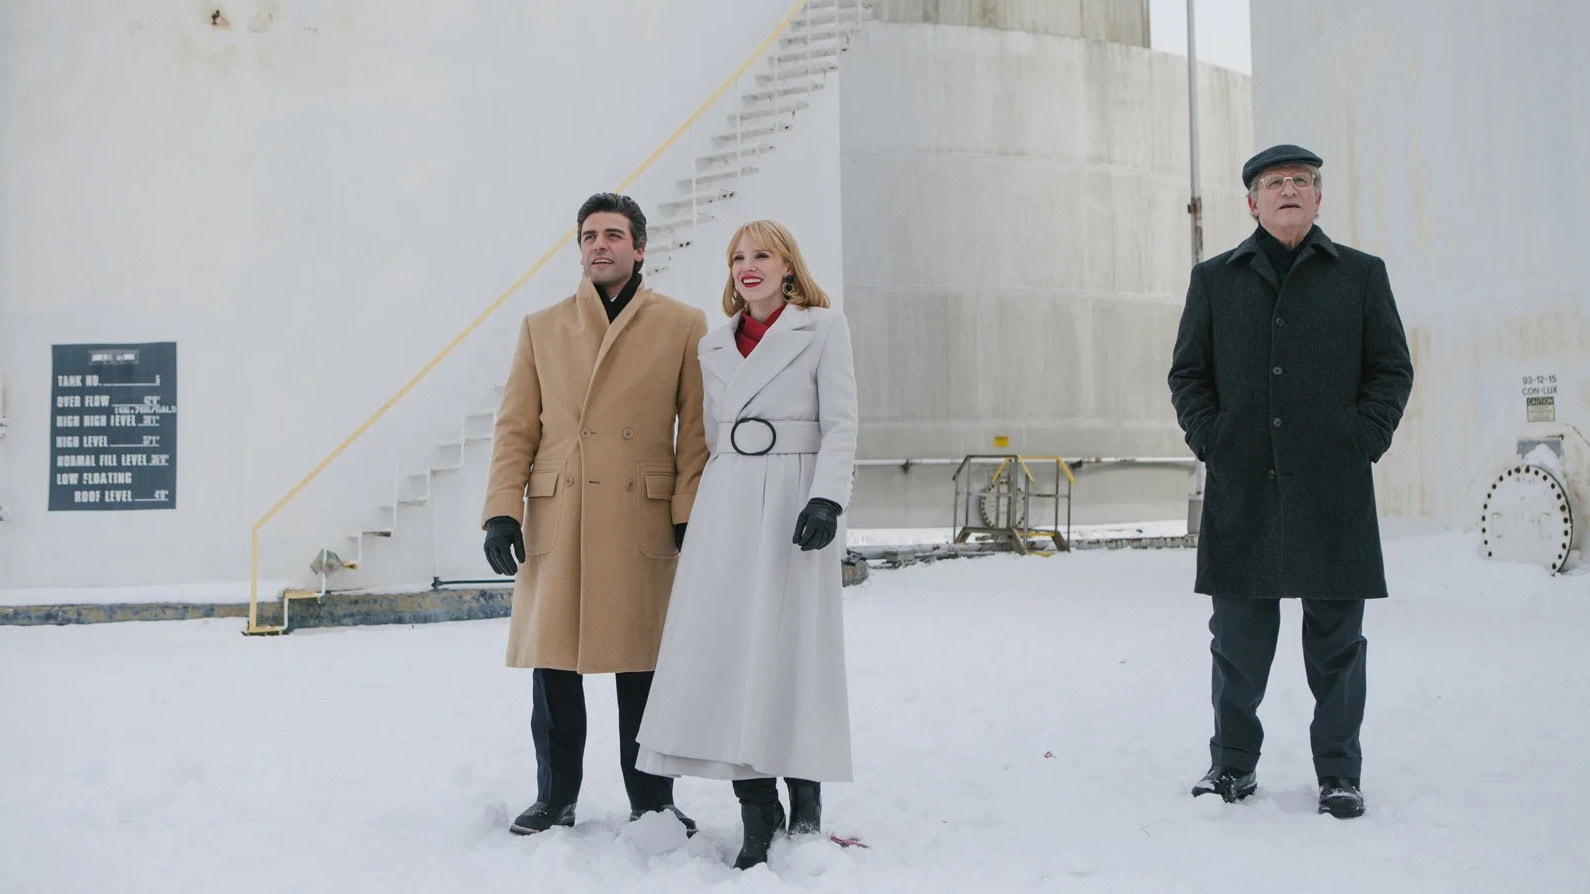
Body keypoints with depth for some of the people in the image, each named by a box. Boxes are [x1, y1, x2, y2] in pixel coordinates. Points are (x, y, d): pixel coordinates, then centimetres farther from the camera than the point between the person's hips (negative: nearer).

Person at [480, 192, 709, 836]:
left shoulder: (683, 325, 7)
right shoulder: (541, 328, 13)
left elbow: (696, 429, 3)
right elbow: (515, 428, 8)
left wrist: (691, 513, -6)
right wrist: (501, 511, -2)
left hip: (644, 520, -2)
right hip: (555, 520, 2)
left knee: (642, 664, 4)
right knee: (553, 662, 5)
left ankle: (652, 800, 19)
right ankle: (554, 799, 20)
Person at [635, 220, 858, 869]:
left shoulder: (823, 327, 5)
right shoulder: (713, 345, 19)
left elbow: (841, 424, -3)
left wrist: (827, 499, -16)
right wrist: (691, 514, 18)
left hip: (794, 495, -4)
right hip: (725, 503, 4)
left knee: (792, 644, -4)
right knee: (725, 647, -4)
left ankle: (805, 803, 9)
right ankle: (758, 813, 1)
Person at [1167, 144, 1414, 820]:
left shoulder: (1361, 274, 11)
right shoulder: (1215, 278, 12)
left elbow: (1393, 369, 11)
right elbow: (1187, 374, 13)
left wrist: (1364, 438, -3)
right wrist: (1211, 440, 0)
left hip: (1334, 489, 0)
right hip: (1241, 488, 1)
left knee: (1336, 640, 5)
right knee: (1238, 640, 5)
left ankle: (1339, 773, 18)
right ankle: (1233, 764, 20)